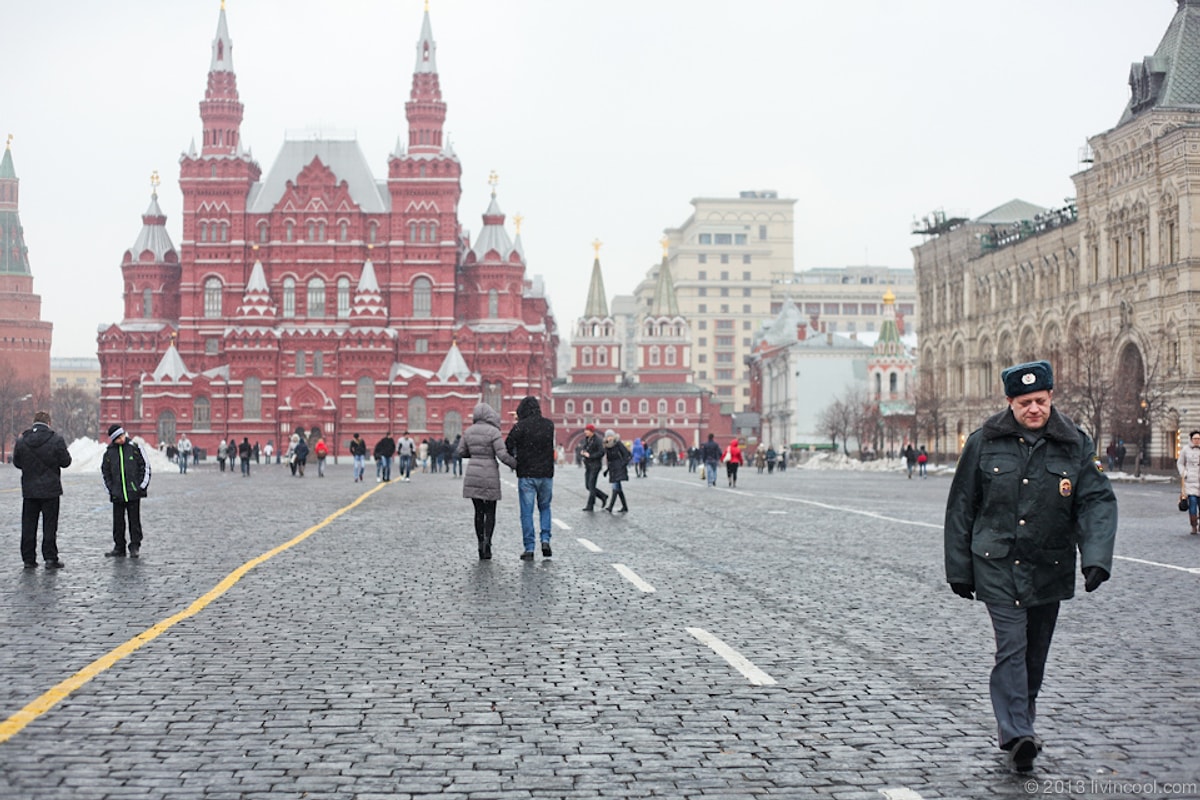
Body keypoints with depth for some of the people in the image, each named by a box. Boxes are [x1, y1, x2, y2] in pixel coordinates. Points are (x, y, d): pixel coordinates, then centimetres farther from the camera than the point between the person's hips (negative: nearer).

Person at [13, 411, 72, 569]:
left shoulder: (22, 441, -1)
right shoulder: (56, 440, -11)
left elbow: (17, 463, 8)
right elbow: (65, 462, -5)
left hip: (29, 490, 3)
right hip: (50, 490, -2)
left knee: (28, 526, 9)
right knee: (50, 526, 3)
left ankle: (28, 559, 10)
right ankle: (50, 558, 2)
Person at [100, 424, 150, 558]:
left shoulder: (134, 448, 0)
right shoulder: (109, 452, 5)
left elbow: (145, 466, 4)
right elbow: (104, 471, 15)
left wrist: (142, 485, -2)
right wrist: (110, 488, 6)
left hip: (134, 492, -2)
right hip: (117, 494, 2)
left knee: (134, 520, 0)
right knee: (118, 521, 5)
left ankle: (135, 547, 7)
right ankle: (119, 548, 13)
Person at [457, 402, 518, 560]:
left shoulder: (468, 431, 3)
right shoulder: (493, 432, -11)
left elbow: (460, 453, 11)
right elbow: (502, 455, -16)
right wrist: (516, 465, 0)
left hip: (472, 474, 4)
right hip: (490, 476, -4)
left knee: (479, 512, 12)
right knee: (490, 512, 6)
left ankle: (481, 546, 6)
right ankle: (487, 540, -15)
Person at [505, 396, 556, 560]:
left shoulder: (520, 426, -9)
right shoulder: (549, 425, 3)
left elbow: (507, 448, -9)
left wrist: (514, 460, 10)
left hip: (526, 474, -3)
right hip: (546, 473, 3)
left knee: (527, 511, 2)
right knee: (545, 507, 20)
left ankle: (529, 548, 0)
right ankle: (545, 540, 4)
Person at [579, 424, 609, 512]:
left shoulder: (597, 440, -12)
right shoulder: (586, 439, 10)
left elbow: (601, 452, -18)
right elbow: (582, 447, 22)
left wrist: (590, 455, -20)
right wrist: (581, 451, -2)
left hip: (595, 465, -8)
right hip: (587, 466, 8)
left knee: (591, 485, -10)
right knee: (587, 486, 7)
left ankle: (590, 506, -7)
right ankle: (603, 497, 23)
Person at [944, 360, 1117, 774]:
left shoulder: (1076, 445, 2)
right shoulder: (985, 443, 0)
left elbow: (1098, 503, -4)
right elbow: (961, 508, 5)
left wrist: (1097, 558, -19)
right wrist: (958, 569, 4)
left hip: (1049, 568, 2)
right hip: (996, 564, -2)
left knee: (1035, 653, 11)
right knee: (1012, 645, -13)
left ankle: (1021, 724, 29)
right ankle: (1017, 736, -18)